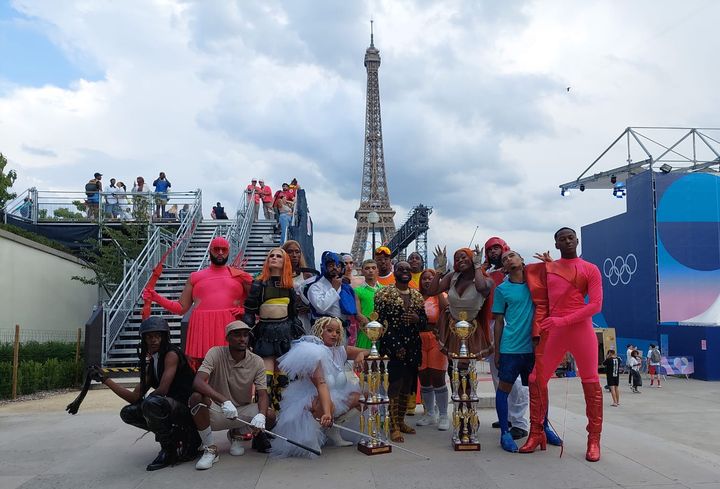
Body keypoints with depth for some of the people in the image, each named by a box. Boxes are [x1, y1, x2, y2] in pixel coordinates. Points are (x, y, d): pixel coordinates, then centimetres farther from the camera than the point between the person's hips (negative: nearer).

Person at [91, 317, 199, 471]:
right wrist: (104, 379, 12)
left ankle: (168, 450, -11)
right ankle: (178, 435, 7)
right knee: (128, 413, 6)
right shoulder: (151, 363, 13)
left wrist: (146, 398, -2)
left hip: (186, 407, -9)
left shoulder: (172, 354, -12)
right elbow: (135, 397, 10)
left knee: (151, 403, -32)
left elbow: (162, 390, -21)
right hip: (170, 407, 9)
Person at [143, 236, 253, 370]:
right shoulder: (195, 277, 18)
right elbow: (181, 308, 17)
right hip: (202, 329, 1)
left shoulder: (239, 275, 15)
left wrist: (244, 310, -3)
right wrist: (156, 298, 8)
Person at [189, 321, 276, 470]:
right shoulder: (215, 354, -13)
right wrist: (224, 401, -42)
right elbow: (198, 382, -28)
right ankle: (210, 449, -14)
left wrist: (261, 415, -36)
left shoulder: (257, 362, -6)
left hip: (243, 411, 2)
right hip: (216, 412, -2)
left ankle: (236, 434, 10)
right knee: (197, 397, -32)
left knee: (270, 416, -24)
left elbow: (263, 394, -12)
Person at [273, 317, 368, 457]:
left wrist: (361, 355, -19)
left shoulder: (341, 351, 1)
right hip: (311, 398, -7)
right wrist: (327, 412, -46)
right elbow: (321, 384, -33)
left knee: (360, 397, -11)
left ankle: (332, 427, 3)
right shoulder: (314, 354, -19)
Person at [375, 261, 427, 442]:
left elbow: (424, 323, 15)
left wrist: (417, 319, -10)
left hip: (412, 348, 6)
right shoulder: (384, 294, -4)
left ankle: (401, 421, 24)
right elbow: (380, 322, -10)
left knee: (407, 386, 11)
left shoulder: (417, 296, 13)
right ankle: (394, 427, -1)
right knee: (394, 386, -7)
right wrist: (395, 347, -15)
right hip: (392, 348, -5)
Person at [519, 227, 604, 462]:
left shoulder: (590, 270, 4)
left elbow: (595, 305, -6)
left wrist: (563, 320, -15)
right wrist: (537, 333, 4)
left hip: (581, 330, -3)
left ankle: (594, 440, 10)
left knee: (590, 383, 0)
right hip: (552, 332, 3)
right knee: (536, 380, -1)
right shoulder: (547, 269, 13)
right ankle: (536, 434, 12)